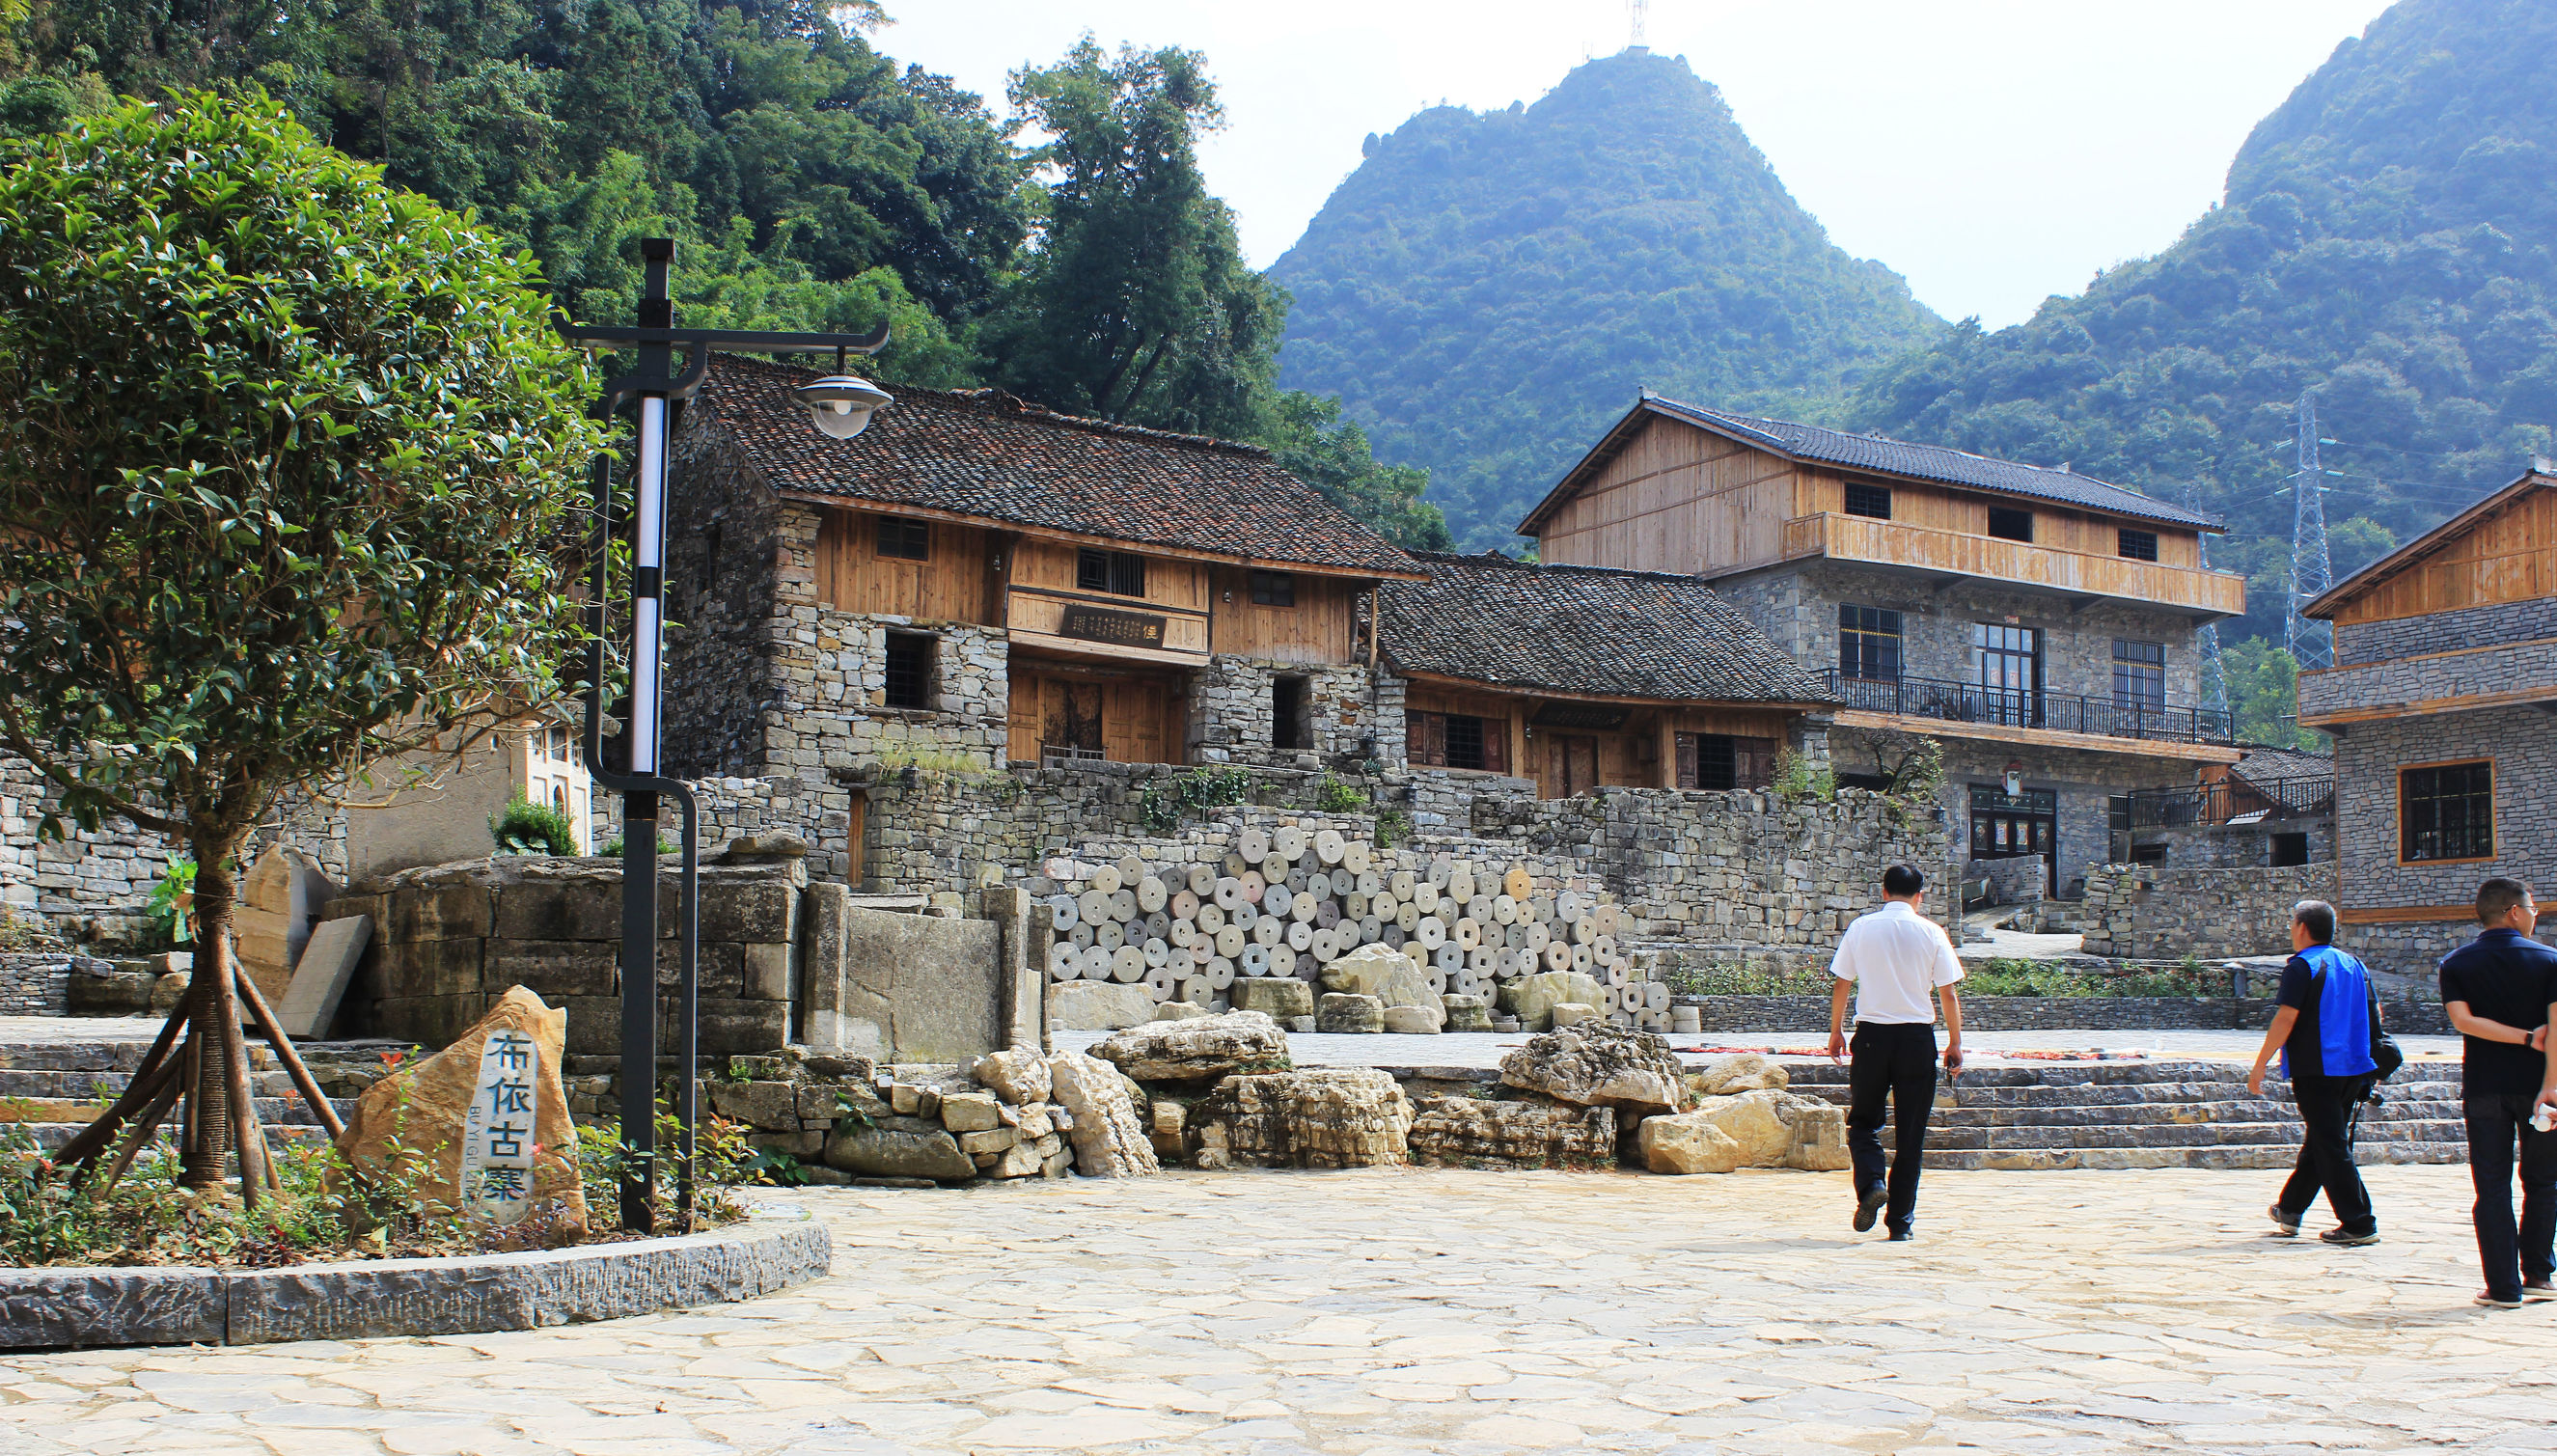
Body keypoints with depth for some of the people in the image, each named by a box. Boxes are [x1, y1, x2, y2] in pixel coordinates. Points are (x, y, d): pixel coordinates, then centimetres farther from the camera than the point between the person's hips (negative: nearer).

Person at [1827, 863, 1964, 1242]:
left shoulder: (1861, 928, 2)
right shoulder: (1930, 932, -1)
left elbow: (1840, 986, 5)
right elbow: (1948, 993, 0)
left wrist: (1836, 1031, 17)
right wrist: (1955, 1043, 9)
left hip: (1871, 1035, 0)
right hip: (1916, 1037, 0)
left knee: (1862, 1121, 14)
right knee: (1910, 1132, 7)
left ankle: (1870, 1184, -12)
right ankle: (1901, 1221, 7)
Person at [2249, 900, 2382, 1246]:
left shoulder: (2302, 966, -10)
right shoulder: (2354, 965, 12)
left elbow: (2286, 1018, -17)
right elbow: (2375, 1013, 16)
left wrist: (2260, 1065, -13)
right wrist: (2362, 1054, 27)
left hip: (2315, 1069, -8)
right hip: (2354, 1069, 8)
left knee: (2330, 1147, -6)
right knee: (2319, 1142, 18)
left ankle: (2359, 1224, -10)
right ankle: (2290, 1209, 32)